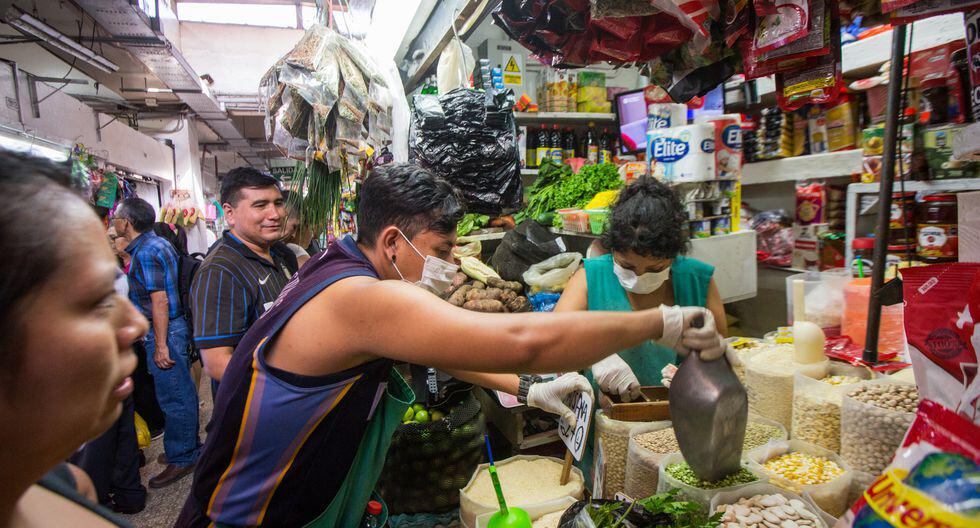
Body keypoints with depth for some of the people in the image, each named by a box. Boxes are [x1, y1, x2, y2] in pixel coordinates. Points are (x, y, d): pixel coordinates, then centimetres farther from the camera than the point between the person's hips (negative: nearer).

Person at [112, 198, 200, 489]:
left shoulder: (146, 252, -17)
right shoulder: (157, 243, 13)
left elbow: (159, 300, -21)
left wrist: (161, 345, -20)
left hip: (165, 332, -10)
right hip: (176, 325, 10)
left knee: (173, 398, 1)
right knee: (181, 393, 18)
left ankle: (181, 458, 12)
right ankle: (189, 447, 30)